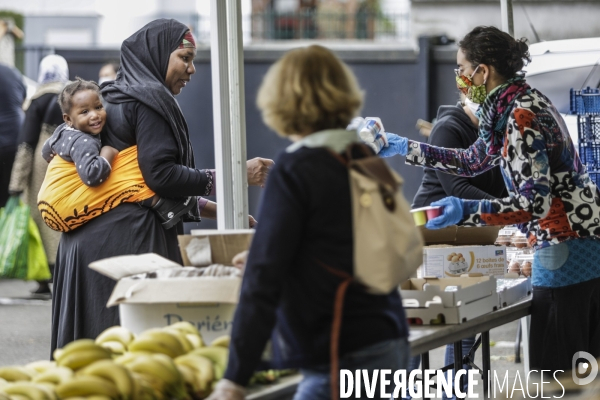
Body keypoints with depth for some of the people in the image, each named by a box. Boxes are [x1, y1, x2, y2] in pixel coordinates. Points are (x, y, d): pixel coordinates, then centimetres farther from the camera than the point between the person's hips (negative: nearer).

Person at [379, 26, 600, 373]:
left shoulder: (521, 117, -18)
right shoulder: (520, 103, 12)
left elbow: (536, 203, -23)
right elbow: (474, 161, 26)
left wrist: (466, 210, -30)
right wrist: (406, 148, 27)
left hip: (567, 251, -10)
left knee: (553, 373, -6)